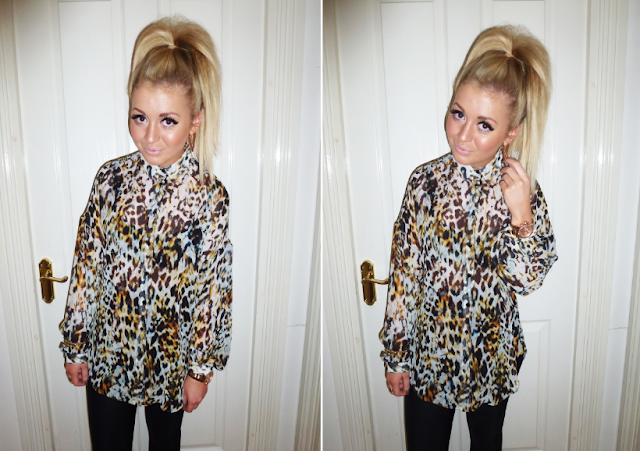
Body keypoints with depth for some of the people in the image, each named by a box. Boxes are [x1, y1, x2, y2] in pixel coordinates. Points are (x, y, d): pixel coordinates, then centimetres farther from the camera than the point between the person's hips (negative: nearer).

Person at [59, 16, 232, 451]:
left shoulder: (210, 196, -18)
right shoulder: (111, 178, -10)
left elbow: (213, 290, -12)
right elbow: (86, 266, -2)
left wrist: (201, 368, -6)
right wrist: (74, 345, 3)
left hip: (169, 359, -1)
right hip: (107, 351, 2)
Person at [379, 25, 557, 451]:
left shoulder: (523, 191, -13)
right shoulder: (426, 181, -15)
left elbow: (528, 280, -13)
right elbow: (403, 272, -9)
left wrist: (521, 215, -28)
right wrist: (395, 354, -4)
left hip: (494, 356, 1)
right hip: (428, 352, -1)